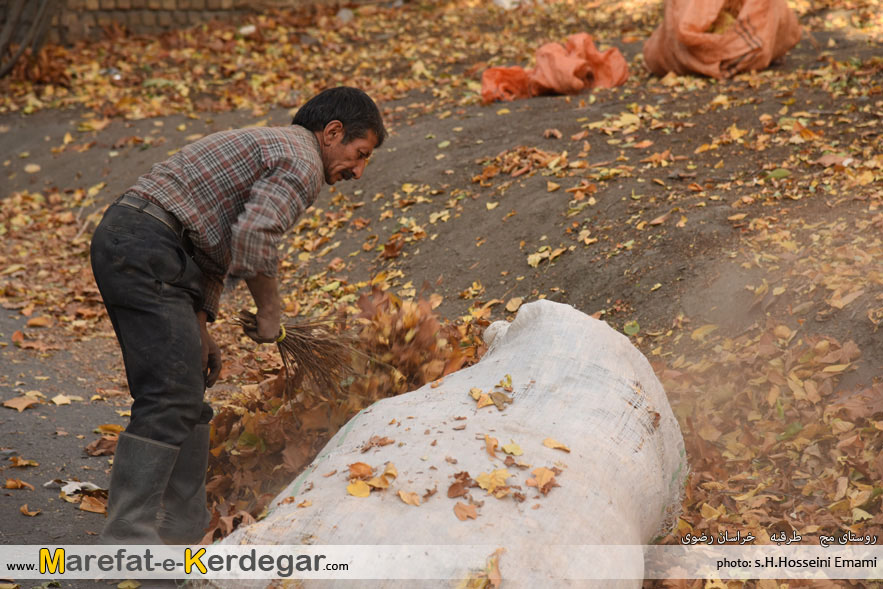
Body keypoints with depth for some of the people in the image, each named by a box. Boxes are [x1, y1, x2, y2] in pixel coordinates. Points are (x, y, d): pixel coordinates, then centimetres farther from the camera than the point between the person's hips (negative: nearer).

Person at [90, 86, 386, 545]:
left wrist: (198, 330, 18)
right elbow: (254, 236, -22)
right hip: (146, 252, -10)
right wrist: (270, 310, -7)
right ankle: (127, 538, -15)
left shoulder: (266, 146, 27)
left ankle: (183, 529, 17)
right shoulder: (302, 162, -5)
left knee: (187, 397, 12)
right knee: (170, 398, -13)